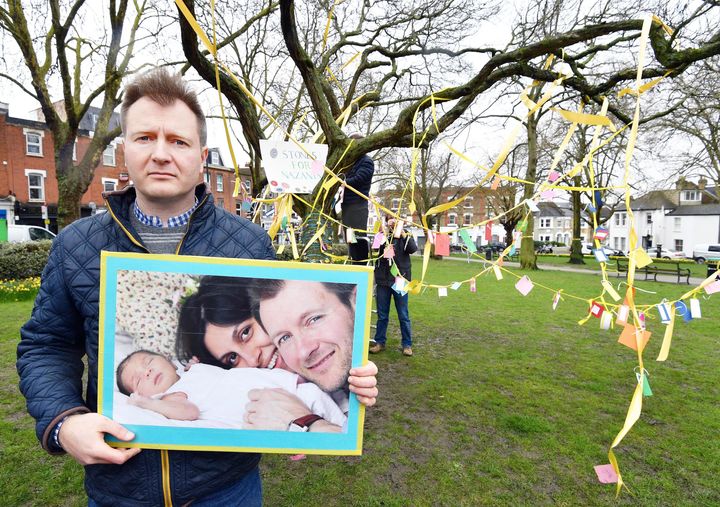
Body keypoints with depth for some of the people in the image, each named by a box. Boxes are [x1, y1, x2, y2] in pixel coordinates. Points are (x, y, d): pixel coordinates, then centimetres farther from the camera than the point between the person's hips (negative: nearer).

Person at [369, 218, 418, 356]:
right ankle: (380, 342, 22)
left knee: (403, 315, 5)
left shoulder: (405, 237, 5)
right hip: (383, 281, 2)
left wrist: (403, 234, -17)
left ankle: (407, 344, 15)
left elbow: (413, 249, -15)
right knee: (382, 315, 11)